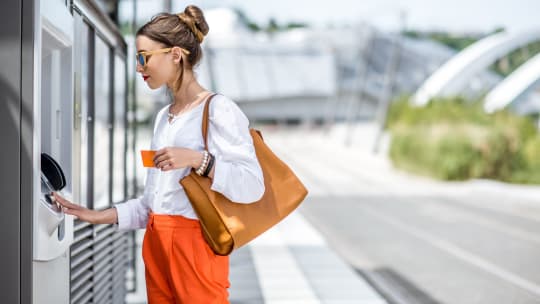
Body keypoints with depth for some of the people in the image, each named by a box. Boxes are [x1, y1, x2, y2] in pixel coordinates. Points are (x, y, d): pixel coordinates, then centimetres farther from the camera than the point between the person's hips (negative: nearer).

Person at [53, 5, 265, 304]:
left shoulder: (218, 110, -9)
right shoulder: (163, 117, 15)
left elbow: (252, 185, -17)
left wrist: (197, 159, -26)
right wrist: (101, 216, 10)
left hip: (195, 243, -7)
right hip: (156, 243, 8)